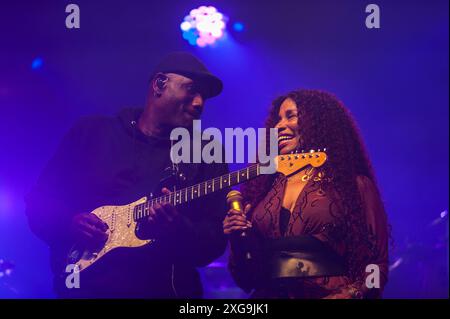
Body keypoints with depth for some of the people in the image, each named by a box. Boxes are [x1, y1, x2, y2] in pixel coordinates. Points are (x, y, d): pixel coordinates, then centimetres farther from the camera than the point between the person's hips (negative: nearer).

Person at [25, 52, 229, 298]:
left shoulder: (207, 156, 5)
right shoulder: (91, 131, 8)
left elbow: (215, 242, -2)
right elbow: (38, 200, 9)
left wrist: (178, 230, -20)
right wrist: (69, 224, -10)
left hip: (162, 289, 1)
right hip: (81, 286, 0)